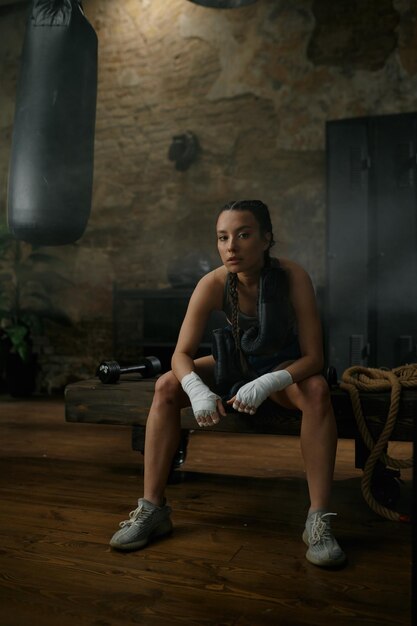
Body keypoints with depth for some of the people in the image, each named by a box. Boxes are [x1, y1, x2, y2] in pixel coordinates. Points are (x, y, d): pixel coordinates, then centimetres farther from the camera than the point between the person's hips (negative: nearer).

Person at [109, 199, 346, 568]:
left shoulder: (293, 277, -27)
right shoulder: (213, 285, -22)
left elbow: (314, 357, -26)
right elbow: (182, 354, -21)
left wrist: (267, 385, -43)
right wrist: (198, 391, -42)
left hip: (285, 368, -1)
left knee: (317, 391, -35)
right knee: (166, 387, -20)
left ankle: (319, 519, -28)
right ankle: (153, 508, -14)